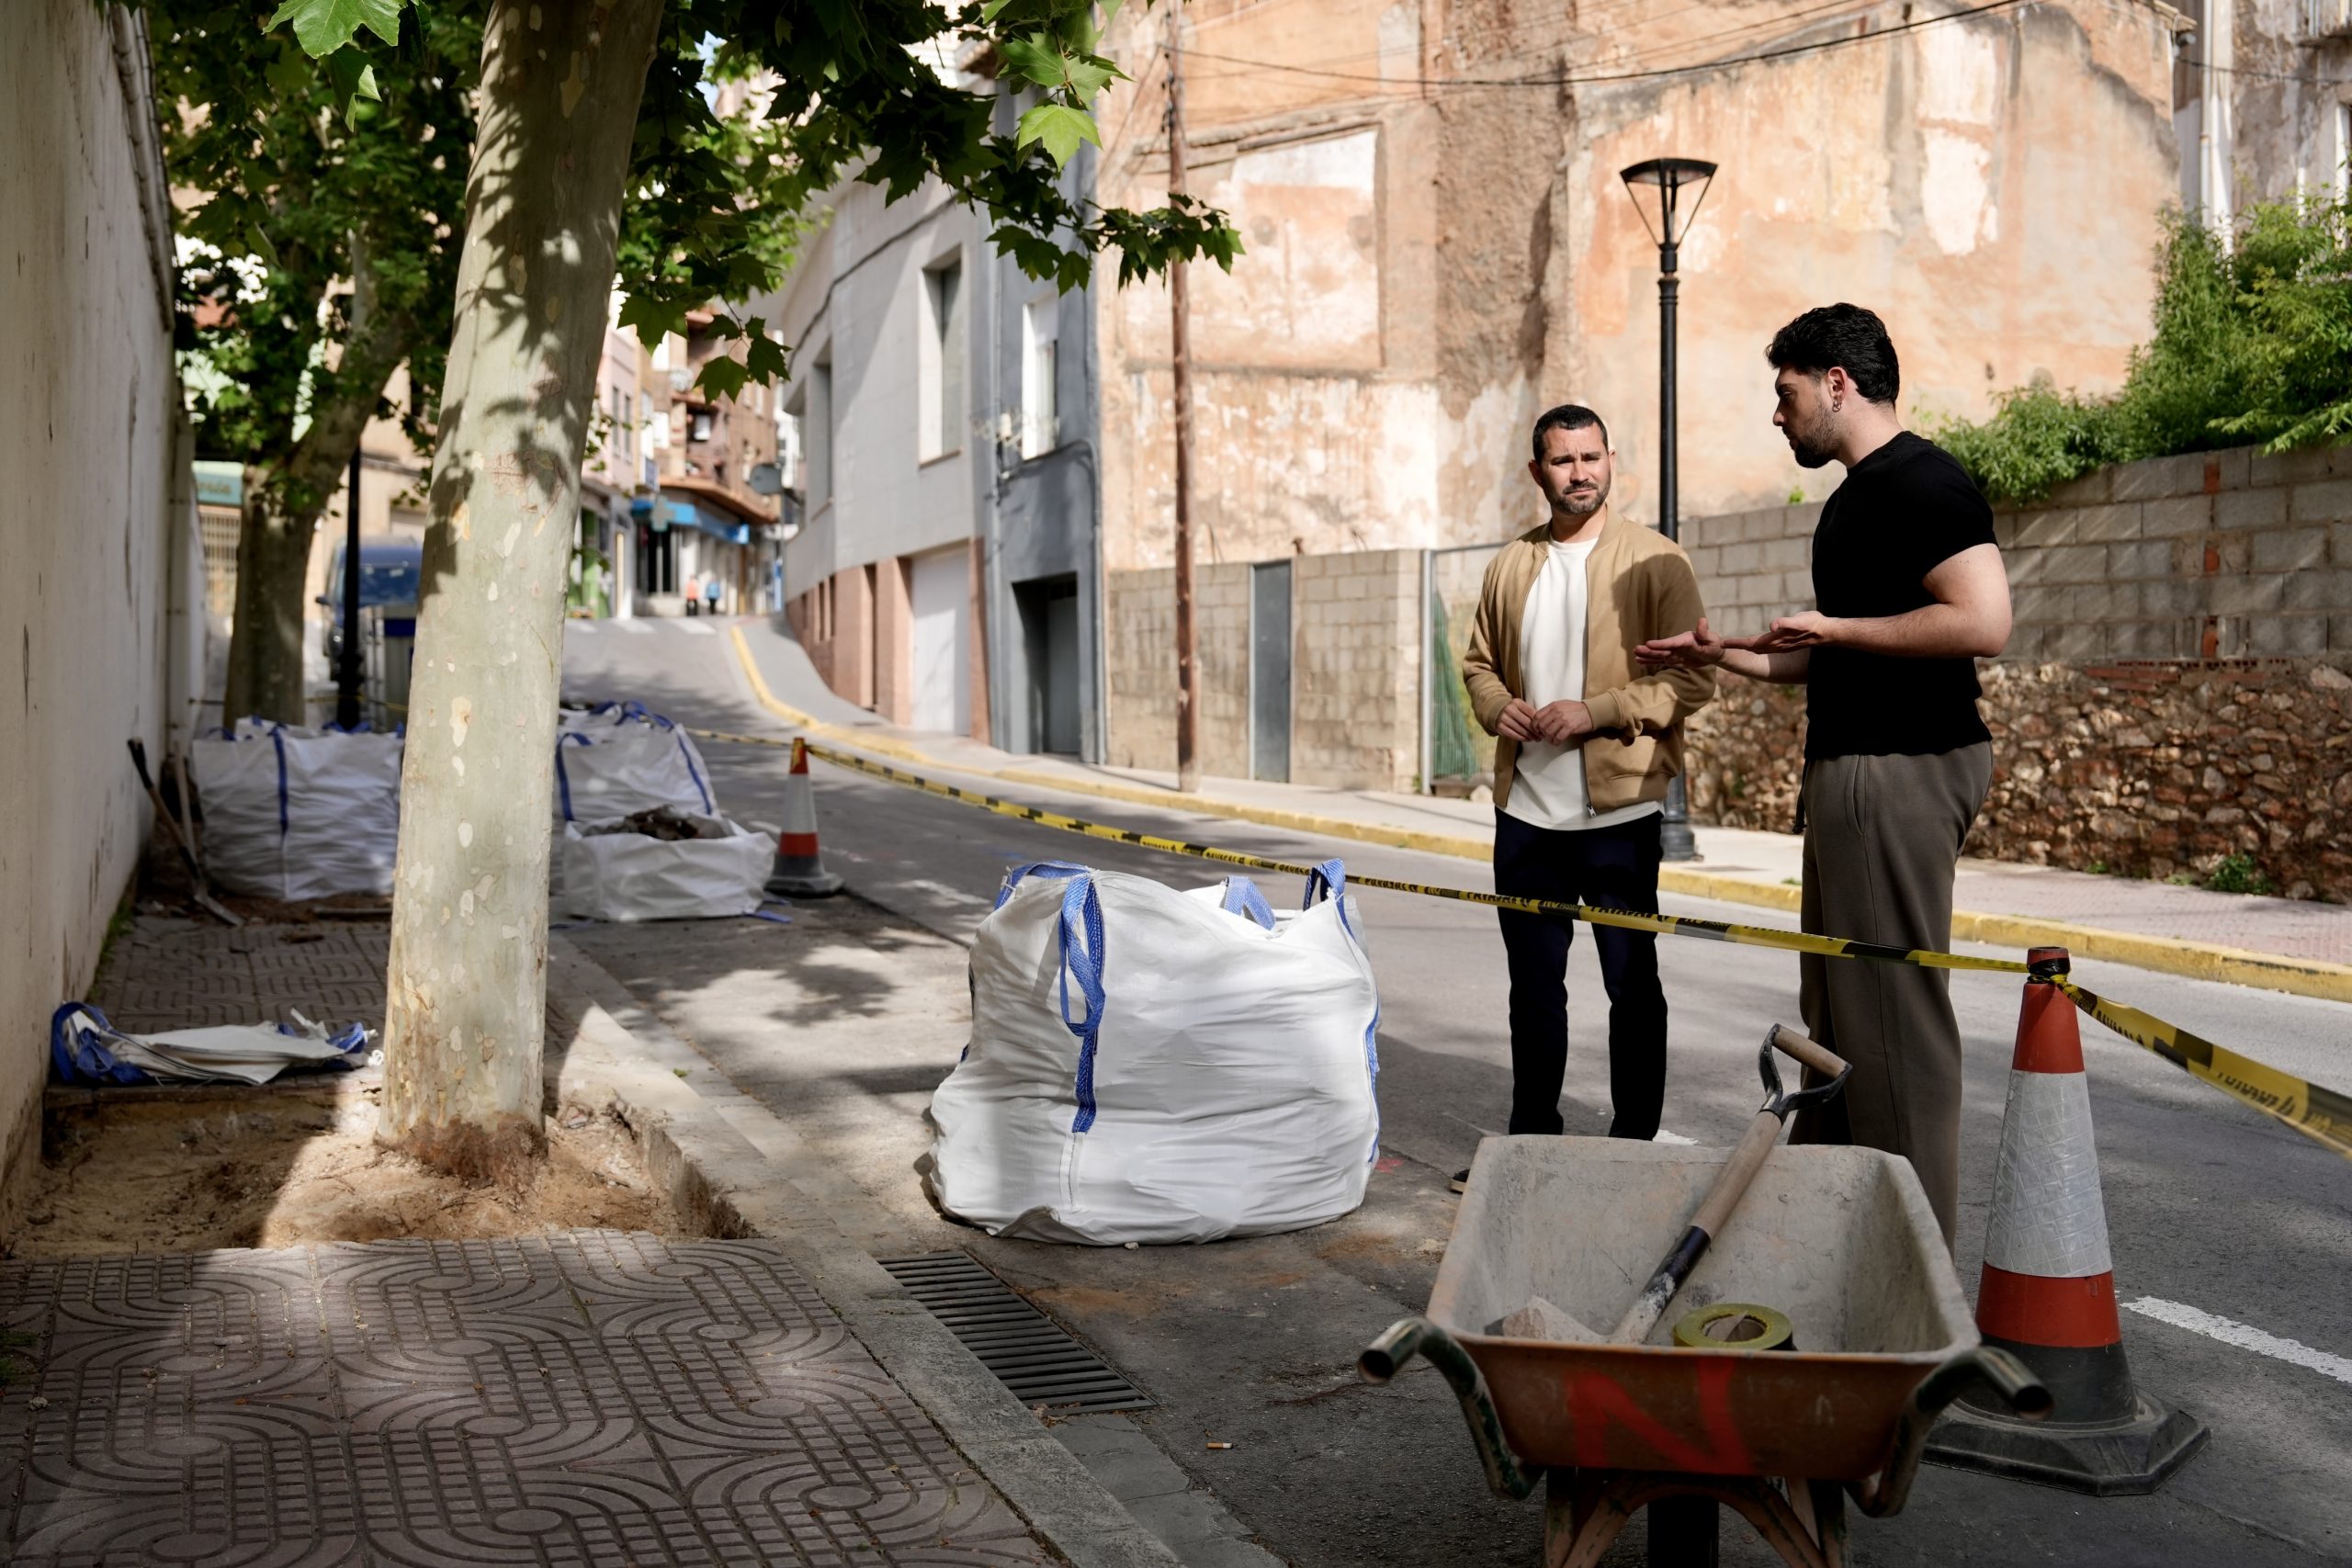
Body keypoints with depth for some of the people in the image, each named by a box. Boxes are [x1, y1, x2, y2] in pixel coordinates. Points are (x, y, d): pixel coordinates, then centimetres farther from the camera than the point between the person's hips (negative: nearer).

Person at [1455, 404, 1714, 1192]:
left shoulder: (1656, 561, -3)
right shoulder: (1509, 567, 12)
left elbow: (1693, 677, -9)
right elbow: (1479, 662, 20)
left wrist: (1596, 711, -18)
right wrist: (1497, 707, -2)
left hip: (1619, 811, -4)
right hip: (1525, 810, 5)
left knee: (1632, 985, 5)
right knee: (1533, 986, 13)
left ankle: (1635, 1147, 16)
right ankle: (1530, 1140, 24)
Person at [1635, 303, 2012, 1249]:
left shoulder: (1921, 481, -12)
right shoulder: (1857, 495, 19)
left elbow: (1982, 622, -24)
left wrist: (1833, 626, -16)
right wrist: (1724, 656, 21)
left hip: (1902, 771, -11)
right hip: (1851, 770, 11)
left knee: (1894, 1011, -5)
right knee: (1834, 1007, 15)